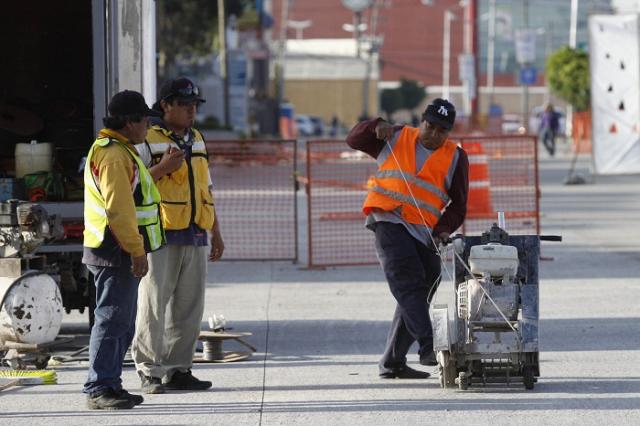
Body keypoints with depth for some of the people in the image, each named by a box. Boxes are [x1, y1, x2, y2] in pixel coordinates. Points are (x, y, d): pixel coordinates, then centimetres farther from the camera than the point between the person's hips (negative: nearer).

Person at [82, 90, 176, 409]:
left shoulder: (120, 152, 19)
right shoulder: (114, 156, -16)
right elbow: (119, 209, -22)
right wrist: (137, 251, -21)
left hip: (120, 253, 11)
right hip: (116, 252, -11)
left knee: (122, 323, 14)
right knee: (112, 320, -10)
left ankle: (110, 386, 19)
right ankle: (98, 389, -9)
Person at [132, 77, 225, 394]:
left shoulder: (197, 141, 18)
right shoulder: (148, 142, -4)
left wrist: (216, 233, 21)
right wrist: (162, 168, -21)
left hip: (195, 237, 7)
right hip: (162, 237, -7)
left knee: (189, 308, 7)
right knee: (153, 307, -6)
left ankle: (178, 370, 14)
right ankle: (150, 372, -2)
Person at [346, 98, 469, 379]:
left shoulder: (455, 158, 12)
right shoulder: (396, 139, 14)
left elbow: (458, 204, 11)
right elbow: (354, 140, 18)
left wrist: (443, 229, -6)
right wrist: (377, 128, -2)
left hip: (422, 233, 3)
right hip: (388, 221, -3)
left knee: (418, 294, 0)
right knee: (409, 284, -21)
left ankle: (392, 363, 8)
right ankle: (428, 347, -32)